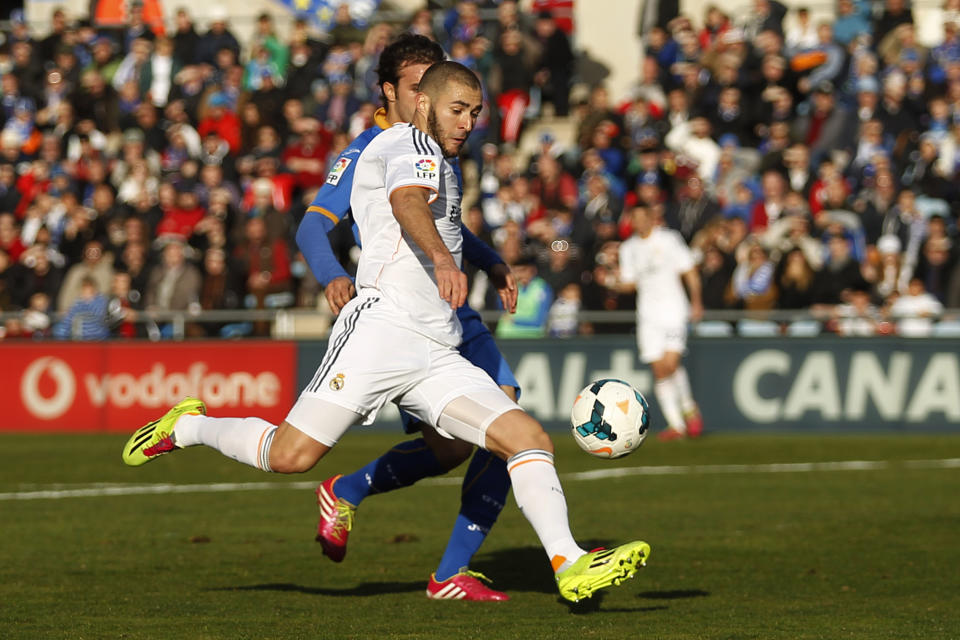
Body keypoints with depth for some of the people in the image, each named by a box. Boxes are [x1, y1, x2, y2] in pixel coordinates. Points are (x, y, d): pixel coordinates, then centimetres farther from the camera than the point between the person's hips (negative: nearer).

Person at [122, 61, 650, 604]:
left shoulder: (441, 163, 27)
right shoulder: (411, 145, -2)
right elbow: (408, 200, -26)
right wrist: (441, 257, -45)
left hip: (438, 355, 9)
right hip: (382, 329, -9)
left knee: (532, 439, -8)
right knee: (292, 455, -15)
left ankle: (569, 564, -17)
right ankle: (188, 427, 12)